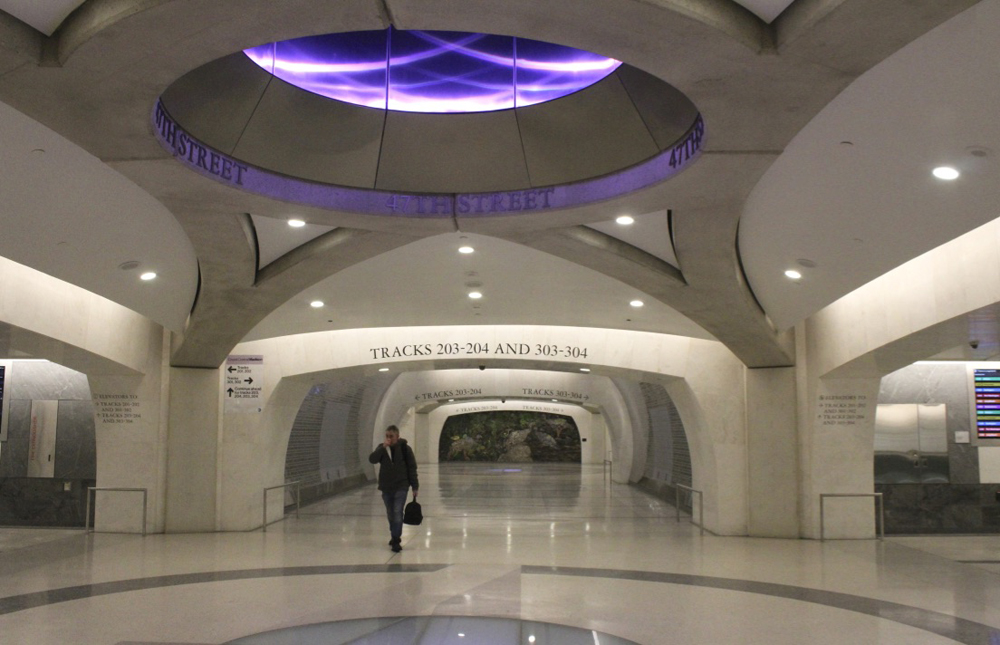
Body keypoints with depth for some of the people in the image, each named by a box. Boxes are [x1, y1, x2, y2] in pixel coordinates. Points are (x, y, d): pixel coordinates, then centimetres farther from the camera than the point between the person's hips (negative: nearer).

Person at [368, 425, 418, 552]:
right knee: (390, 514, 14)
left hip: (401, 487, -4)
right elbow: (372, 459, -14)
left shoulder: (405, 449, -6)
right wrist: (383, 447, -24)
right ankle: (394, 536, 31)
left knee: (397, 513, -13)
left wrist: (415, 487, -4)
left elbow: (412, 468, -3)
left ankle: (396, 540, -11)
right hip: (386, 487, 4)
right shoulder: (382, 448, 3)